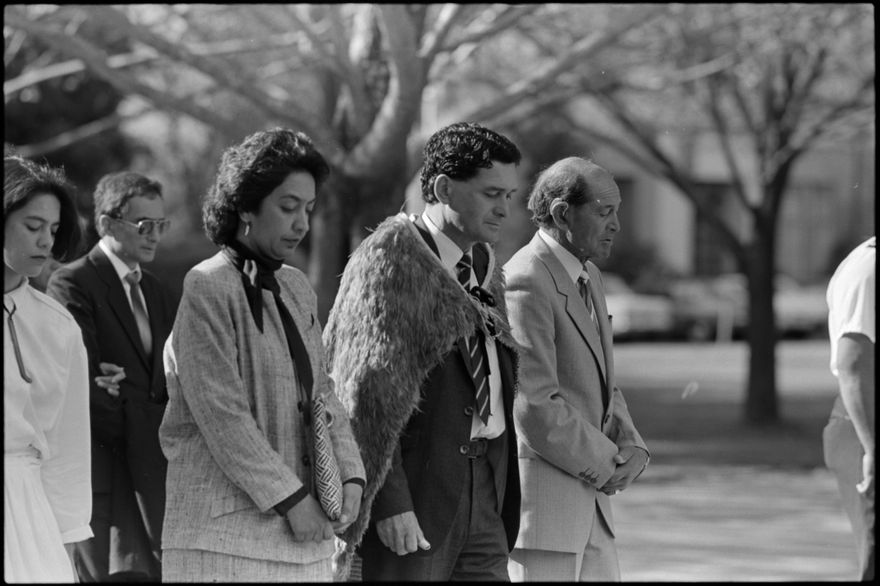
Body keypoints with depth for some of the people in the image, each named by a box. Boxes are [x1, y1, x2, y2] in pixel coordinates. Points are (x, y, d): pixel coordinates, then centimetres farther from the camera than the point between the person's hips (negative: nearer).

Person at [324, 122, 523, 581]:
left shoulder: (484, 265, 14)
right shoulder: (389, 259, -9)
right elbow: (368, 394, -14)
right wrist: (390, 504, -21)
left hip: (484, 488, 7)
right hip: (414, 489, -7)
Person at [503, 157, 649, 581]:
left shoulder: (587, 277, 15)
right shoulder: (526, 282, -17)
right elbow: (535, 406, -22)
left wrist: (632, 449, 1)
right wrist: (608, 463, -11)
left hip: (585, 501, 9)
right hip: (535, 496, -9)